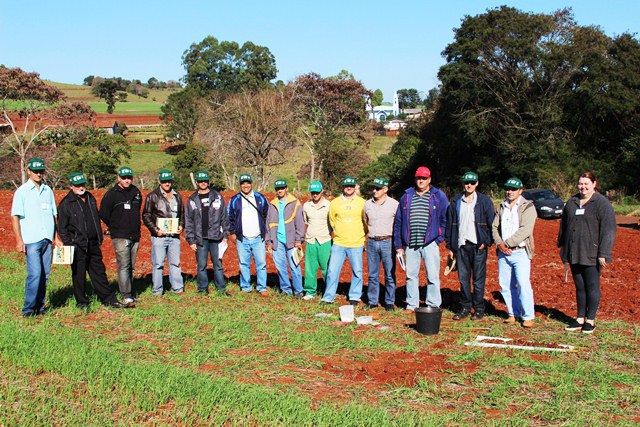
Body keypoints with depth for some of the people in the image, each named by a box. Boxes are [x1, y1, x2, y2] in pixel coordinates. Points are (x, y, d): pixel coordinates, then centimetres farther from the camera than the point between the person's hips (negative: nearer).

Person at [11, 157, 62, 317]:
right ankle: (28, 308, -6)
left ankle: (39, 306, 15)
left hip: (47, 239, 5)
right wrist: (19, 240, -10)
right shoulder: (22, 191, 0)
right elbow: (15, 217, -3)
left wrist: (56, 237, 15)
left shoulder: (48, 190, 14)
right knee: (35, 274, -13)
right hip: (31, 240, -5)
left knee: (45, 274, 6)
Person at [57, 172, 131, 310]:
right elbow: (62, 228, -6)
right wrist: (69, 244, -11)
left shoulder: (91, 199, 13)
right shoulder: (66, 204, -7)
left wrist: (99, 238, 17)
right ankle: (82, 302, 14)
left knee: (99, 272, 11)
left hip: (93, 245, 6)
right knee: (79, 275, 3)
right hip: (78, 246, -6)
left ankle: (109, 299, 15)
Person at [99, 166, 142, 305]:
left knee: (131, 266, 10)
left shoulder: (136, 192, 12)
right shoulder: (112, 193, -5)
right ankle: (126, 295, -13)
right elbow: (103, 214, 0)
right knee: (124, 266, -12)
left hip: (135, 236, 6)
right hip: (120, 237, -6)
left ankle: (129, 292, 18)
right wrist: (113, 227, 10)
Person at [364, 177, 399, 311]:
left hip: (388, 242, -3)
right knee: (372, 274, 7)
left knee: (390, 274, 0)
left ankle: (390, 302, 8)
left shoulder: (394, 204, -3)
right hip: (372, 242, 3)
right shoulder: (368, 204, 9)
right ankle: (372, 301, 15)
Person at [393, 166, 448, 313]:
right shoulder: (406, 197, 10)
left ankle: (433, 306, 6)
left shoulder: (439, 197, 2)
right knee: (411, 275, 8)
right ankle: (412, 305, 17)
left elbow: (446, 220, 5)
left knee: (433, 276, -2)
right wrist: (398, 245, 7)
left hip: (430, 243, -3)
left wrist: (439, 238, -5)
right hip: (410, 244, 3)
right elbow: (398, 222, 11)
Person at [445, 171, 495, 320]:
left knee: (478, 279, 0)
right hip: (461, 245, 3)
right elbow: (450, 224, 12)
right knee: (463, 278, 6)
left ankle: (479, 309, 8)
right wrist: (450, 246, 8)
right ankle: (465, 308, 15)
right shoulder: (456, 202, 10)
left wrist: (486, 242, -7)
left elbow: (491, 223, 2)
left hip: (478, 246, -3)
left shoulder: (484, 201, 2)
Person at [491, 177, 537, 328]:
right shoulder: (501, 207, 15)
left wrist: (507, 243, -15)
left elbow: (525, 230, -14)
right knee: (505, 285, 7)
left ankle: (528, 316, 0)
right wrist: (499, 244, -8)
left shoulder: (528, 207, -4)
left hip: (520, 252, -6)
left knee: (523, 284, -11)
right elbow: (495, 227, 10)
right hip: (503, 253, 6)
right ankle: (513, 313, 20)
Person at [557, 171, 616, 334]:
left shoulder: (602, 203, -6)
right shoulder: (571, 203, 11)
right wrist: (562, 245, 19)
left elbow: (608, 230, -11)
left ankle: (590, 320, 11)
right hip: (574, 253, 5)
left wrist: (603, 254, -15)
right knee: (580, 287, 12)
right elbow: (563, 225, 20)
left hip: (592, 255, -5)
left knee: (592, 287, 2)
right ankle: (580, 319, 19)